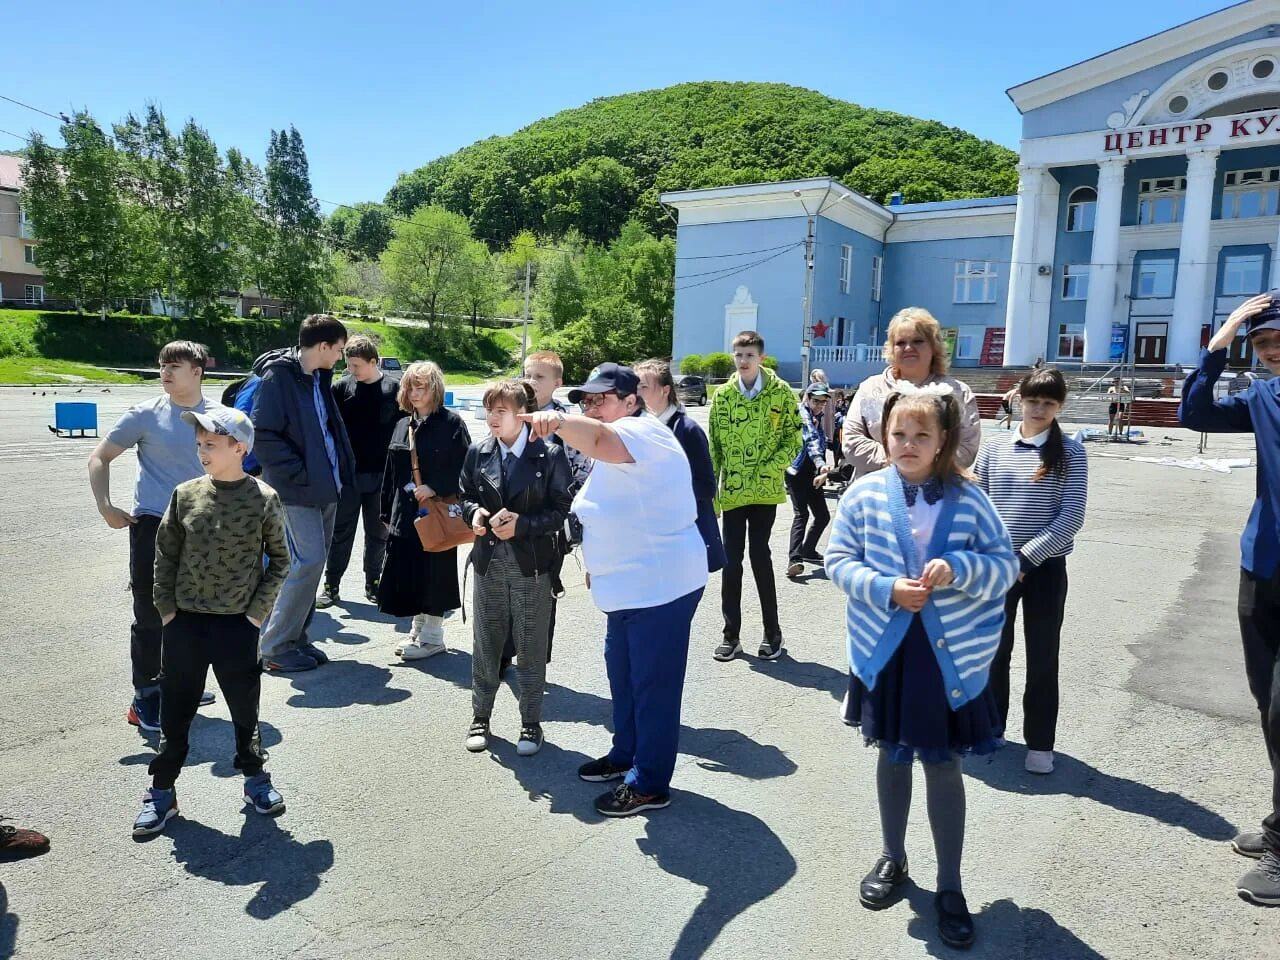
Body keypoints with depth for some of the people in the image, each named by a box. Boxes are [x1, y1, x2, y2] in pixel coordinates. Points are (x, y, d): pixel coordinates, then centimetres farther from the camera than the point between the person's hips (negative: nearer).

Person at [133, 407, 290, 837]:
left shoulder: (263, 500, -10)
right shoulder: (186, 494, -2)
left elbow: (279, 560, -1)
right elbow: (165, 554, 5)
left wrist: (256, 611, -6)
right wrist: (167, 609, 0)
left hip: (237, 624, -2)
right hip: (184, 623, 2)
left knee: (245, 708, 11)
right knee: (175, 711, 12)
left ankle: (255, 778, 31)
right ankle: (162, 791, 28)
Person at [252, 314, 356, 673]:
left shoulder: (319, 378, 13)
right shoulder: (278, 377, -12)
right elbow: (263, 434, -17)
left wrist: (341, 469, 10)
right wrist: (299, 474, -17)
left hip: (325, 488, 9)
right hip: (297, 491, -9)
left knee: (314, 562, 12)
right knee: (308, 562, -11)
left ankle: (296, 637, 23)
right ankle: (275, 647, 1)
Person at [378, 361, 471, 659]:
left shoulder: (451, 423, -7)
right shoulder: (403, 425, 13)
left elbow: (464, 468, -11)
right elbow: (391, 473, 16)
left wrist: (434, 488, -19)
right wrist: (387, 511, 14)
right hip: (405, 512, 6)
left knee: (433, 574, -1)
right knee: (407, 573, 10)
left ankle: (432, 635, 12)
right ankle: (418, 627, 26)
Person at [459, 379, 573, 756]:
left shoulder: (550, 455, -9)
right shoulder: (478, 452, 2)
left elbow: (562, 509, -7)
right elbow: (464, 495, 13)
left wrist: (522, 524, -20)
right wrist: (474, 512, -9)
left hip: (532, 566, -3)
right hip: (489, 563, 4)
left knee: (531, 650, 8)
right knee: (485, 645, 14)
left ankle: (531, 723, 24)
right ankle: (480, 717, 32)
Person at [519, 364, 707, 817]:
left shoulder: (643, 432, -17)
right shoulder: (615, 451, 16)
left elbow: (600, 441, -40)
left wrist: (559, 421, -56)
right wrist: (599, 564, 20)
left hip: (661, 585, -11)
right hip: (629, 587, 11)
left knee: (653, 685, 0)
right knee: (623, 675, 22)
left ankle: (650, 784, 13)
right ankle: (626, 754, 40)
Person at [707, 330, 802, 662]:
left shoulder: (781, 393, -1)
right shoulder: (723, 394, 5)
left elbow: (793, 440, 0)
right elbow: (713, 447, 7)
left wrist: (768, 469, -15)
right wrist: (710, 492, 3)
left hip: (765, 490, -2)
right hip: (731, 491, 2)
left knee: (760, 555, -2)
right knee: (731, 560, 5)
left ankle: (772, 632, 15)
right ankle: (731, 634, 15)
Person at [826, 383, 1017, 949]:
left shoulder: (968, 499, -5)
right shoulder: (865, 494, -6)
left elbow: (1006, 566, -3)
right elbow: (839, 560, -5)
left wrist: (958, 568, -22)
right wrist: (887, 590, -20)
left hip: (950, 655, -1)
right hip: (885, 650, 1)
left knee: (944, 765, 9)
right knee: (892, 755, 18)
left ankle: (949, 886, 26)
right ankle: (892, 857, 39)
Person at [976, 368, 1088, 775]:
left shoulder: (1070, 452, -4)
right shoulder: (993, 449, 2)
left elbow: (1071, 516, -11)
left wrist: (1026, 558, -17)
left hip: (1045, 567, -2)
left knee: (1042, 656, 7)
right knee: (994, 650, 12)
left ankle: (1040, 742, 21)